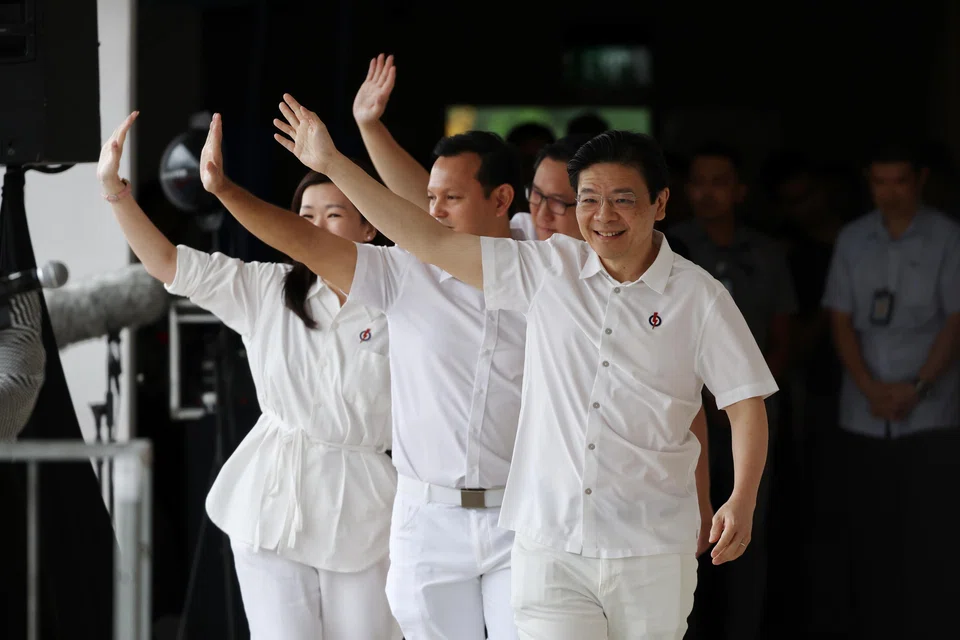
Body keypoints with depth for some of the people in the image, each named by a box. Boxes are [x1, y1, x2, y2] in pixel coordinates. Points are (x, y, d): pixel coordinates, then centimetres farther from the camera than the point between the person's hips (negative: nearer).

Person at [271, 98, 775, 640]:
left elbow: (746, 405, 0)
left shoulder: (699, 297, -1)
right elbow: (430, 241, 5)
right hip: (550, 548, 1)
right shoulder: (548, 271, 4)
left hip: (651, 554, -1)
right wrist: (332, 163, 2)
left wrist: (743, 500, -15)